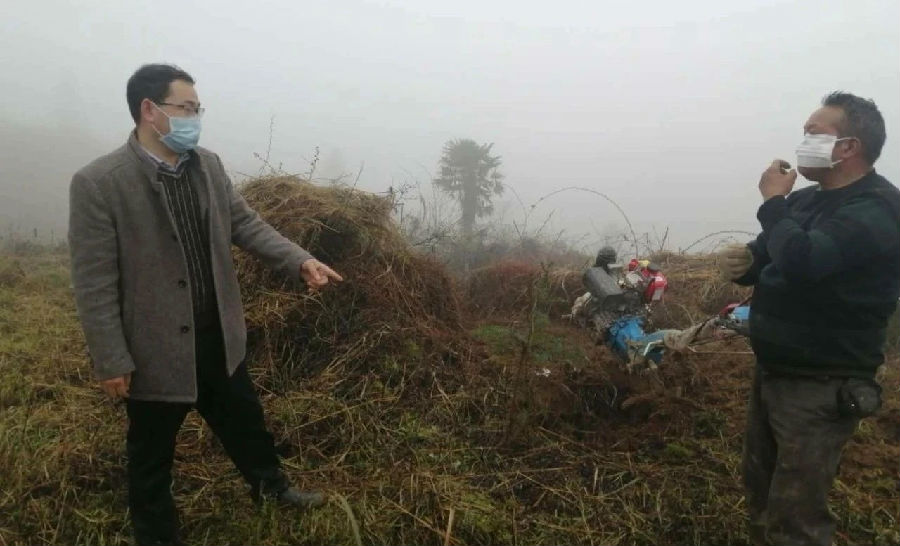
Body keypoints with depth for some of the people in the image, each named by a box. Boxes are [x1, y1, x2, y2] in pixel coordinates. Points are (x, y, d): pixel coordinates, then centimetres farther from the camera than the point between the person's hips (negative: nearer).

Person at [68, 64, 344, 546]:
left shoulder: (208, 166, 0)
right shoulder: (97, 183, -17)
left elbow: (246, 224, 3)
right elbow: (94, 283, -16)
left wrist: (299, 261, -12)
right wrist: (111, 362, -14)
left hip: (217, 336, 5)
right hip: (155, 349, -5)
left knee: (244, 418, 24)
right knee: (152, 456, 16)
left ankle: (270, 485, 50)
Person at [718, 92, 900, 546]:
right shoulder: (806, 199, 10)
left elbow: (800, 261, -34)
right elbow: (768, 260, 18)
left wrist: (773, 201, -17)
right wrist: (741, 262, -7)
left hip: (821, 387, -9)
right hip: (773, 372, 9)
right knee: (760, 489, 21)